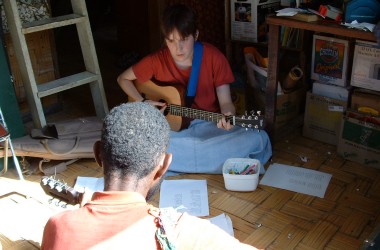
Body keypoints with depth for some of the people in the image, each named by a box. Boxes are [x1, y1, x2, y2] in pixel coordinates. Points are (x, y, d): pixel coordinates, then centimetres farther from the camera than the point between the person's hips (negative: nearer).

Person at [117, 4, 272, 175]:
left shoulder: (214, 57, -7)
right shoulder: (157, 60, -5)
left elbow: (225, 101, -6)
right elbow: (123, 78, 9)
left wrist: (228, 117, -29)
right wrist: (142, 103, -6)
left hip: (209, 125, 0)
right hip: (172, 127, 1)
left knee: (259, 139, -26)